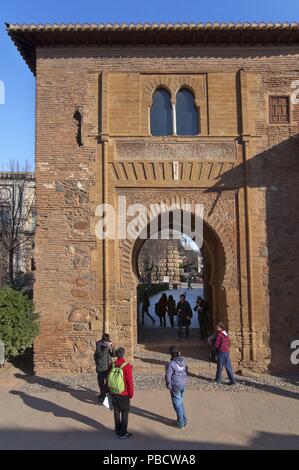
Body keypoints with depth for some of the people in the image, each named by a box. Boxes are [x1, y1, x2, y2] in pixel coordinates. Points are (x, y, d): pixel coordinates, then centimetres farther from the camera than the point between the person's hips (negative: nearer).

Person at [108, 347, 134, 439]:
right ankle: (123, 433, 14)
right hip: (123, 395, -5)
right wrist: (131, 395, -5)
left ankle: (118, 430, 33)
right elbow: (129, 382, -18)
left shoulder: (112, 365, -4)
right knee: (125, 413, 8)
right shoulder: (127, 367, -21)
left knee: (116, 411, 19)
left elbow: (109, 379, 6)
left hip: (113, 393, 5)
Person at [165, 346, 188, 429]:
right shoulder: (183, 361, -4)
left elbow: (168, 376, -20)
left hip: (175, 386, -6)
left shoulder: (171, 364, -24)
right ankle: (184, 421, 31)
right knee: (181, 402, 23)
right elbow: (186, 371, 8)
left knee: (177, 404, 9)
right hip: (183, 384, 7)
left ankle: (181, 423, 19)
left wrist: (168, 385, -4)